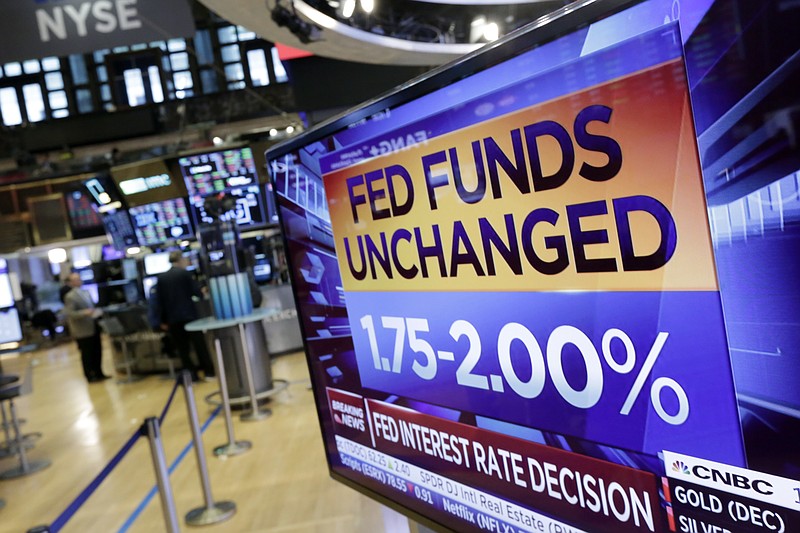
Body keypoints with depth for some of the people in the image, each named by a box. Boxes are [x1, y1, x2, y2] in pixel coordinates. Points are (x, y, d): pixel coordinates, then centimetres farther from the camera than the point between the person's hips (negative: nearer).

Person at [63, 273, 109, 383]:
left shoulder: (86, 293, 13)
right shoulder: (70, 297, -12)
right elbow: (69, 313, -20)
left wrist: (97, 312, 4)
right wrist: (84, 313, -29)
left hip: (93, 327, 8)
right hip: (83, 330, -8)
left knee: (97, 351, 13)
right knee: (87, 354, 3)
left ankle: (98, 373, 25)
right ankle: (90, 376, 14)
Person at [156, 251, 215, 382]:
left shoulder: (161, 277, 6)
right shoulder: (184, 273, -5)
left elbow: (161, 301, 7)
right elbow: (196, 291, -4)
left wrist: (164, 320, 13)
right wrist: (202, 294, 20)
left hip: (172, 318, 3)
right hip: (189, 314, -3)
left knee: (182, 348, 8)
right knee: (199, 344, 6)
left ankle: (191, 375, 8)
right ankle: (209, 372, 9)